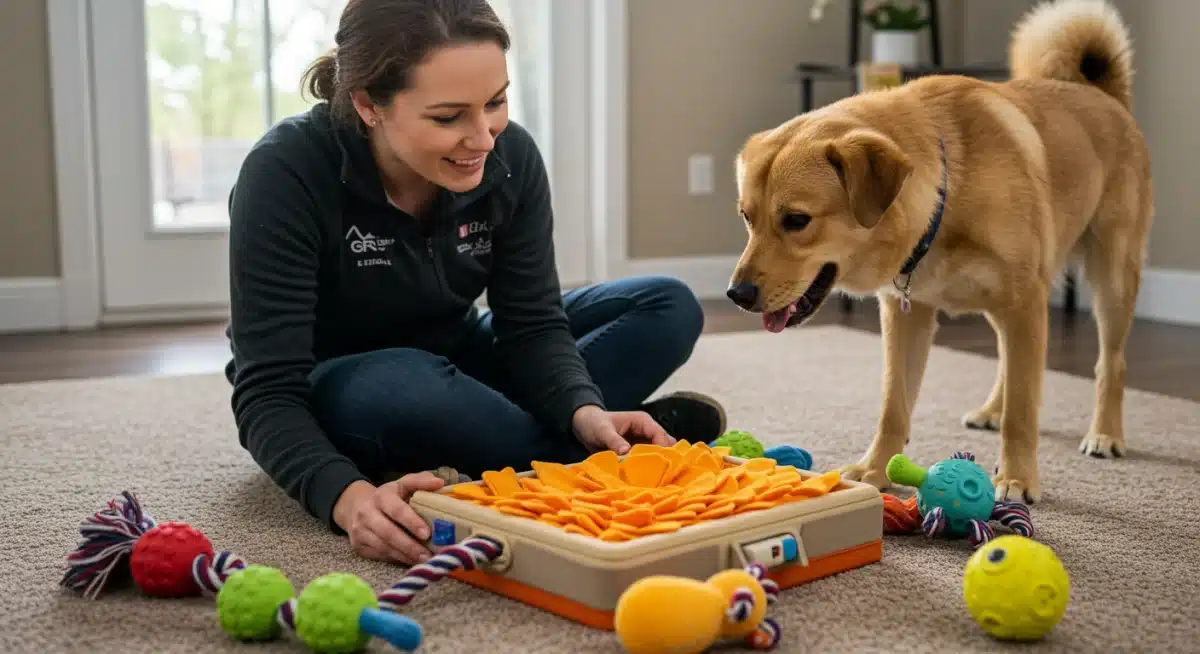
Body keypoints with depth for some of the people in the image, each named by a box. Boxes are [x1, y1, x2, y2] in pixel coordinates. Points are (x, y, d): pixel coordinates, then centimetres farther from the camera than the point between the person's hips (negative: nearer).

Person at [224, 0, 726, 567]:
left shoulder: (511, 156, -15)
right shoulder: (286, 173, -27)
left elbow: (530, 323, -13)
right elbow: (268, 390, -30)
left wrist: (583, 411, -34)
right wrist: (348, 495, -49)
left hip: (451, 371, 4)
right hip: (332, 397, -3)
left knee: (668, 310, -9)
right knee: (400, 389, -41)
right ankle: (591, 458, -20)